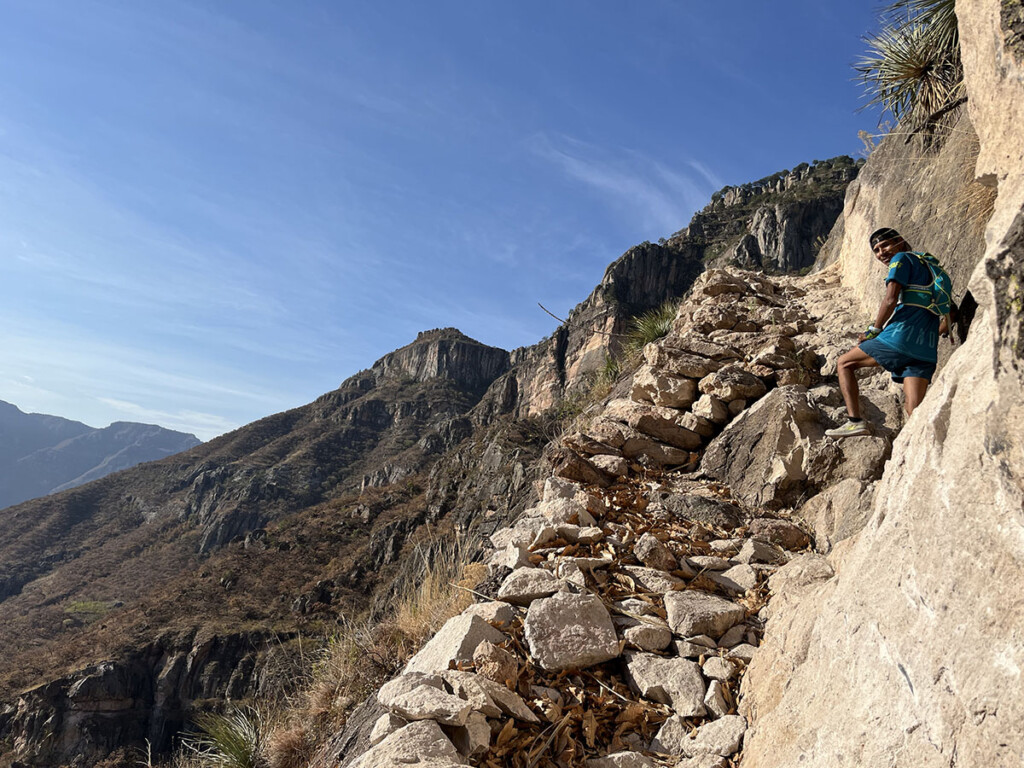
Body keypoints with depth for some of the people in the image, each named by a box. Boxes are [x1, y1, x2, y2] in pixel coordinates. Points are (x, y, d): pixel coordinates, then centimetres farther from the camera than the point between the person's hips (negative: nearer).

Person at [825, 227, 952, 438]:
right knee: (914, 410, 2)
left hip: (901, 336, -8)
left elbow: (890, 300, -9)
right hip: (927, 350, 8)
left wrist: (873, 331, 1)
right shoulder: (927, 266, 31)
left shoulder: (902, 259, 5)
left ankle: (855, 421, -3)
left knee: (845, 363, 8)